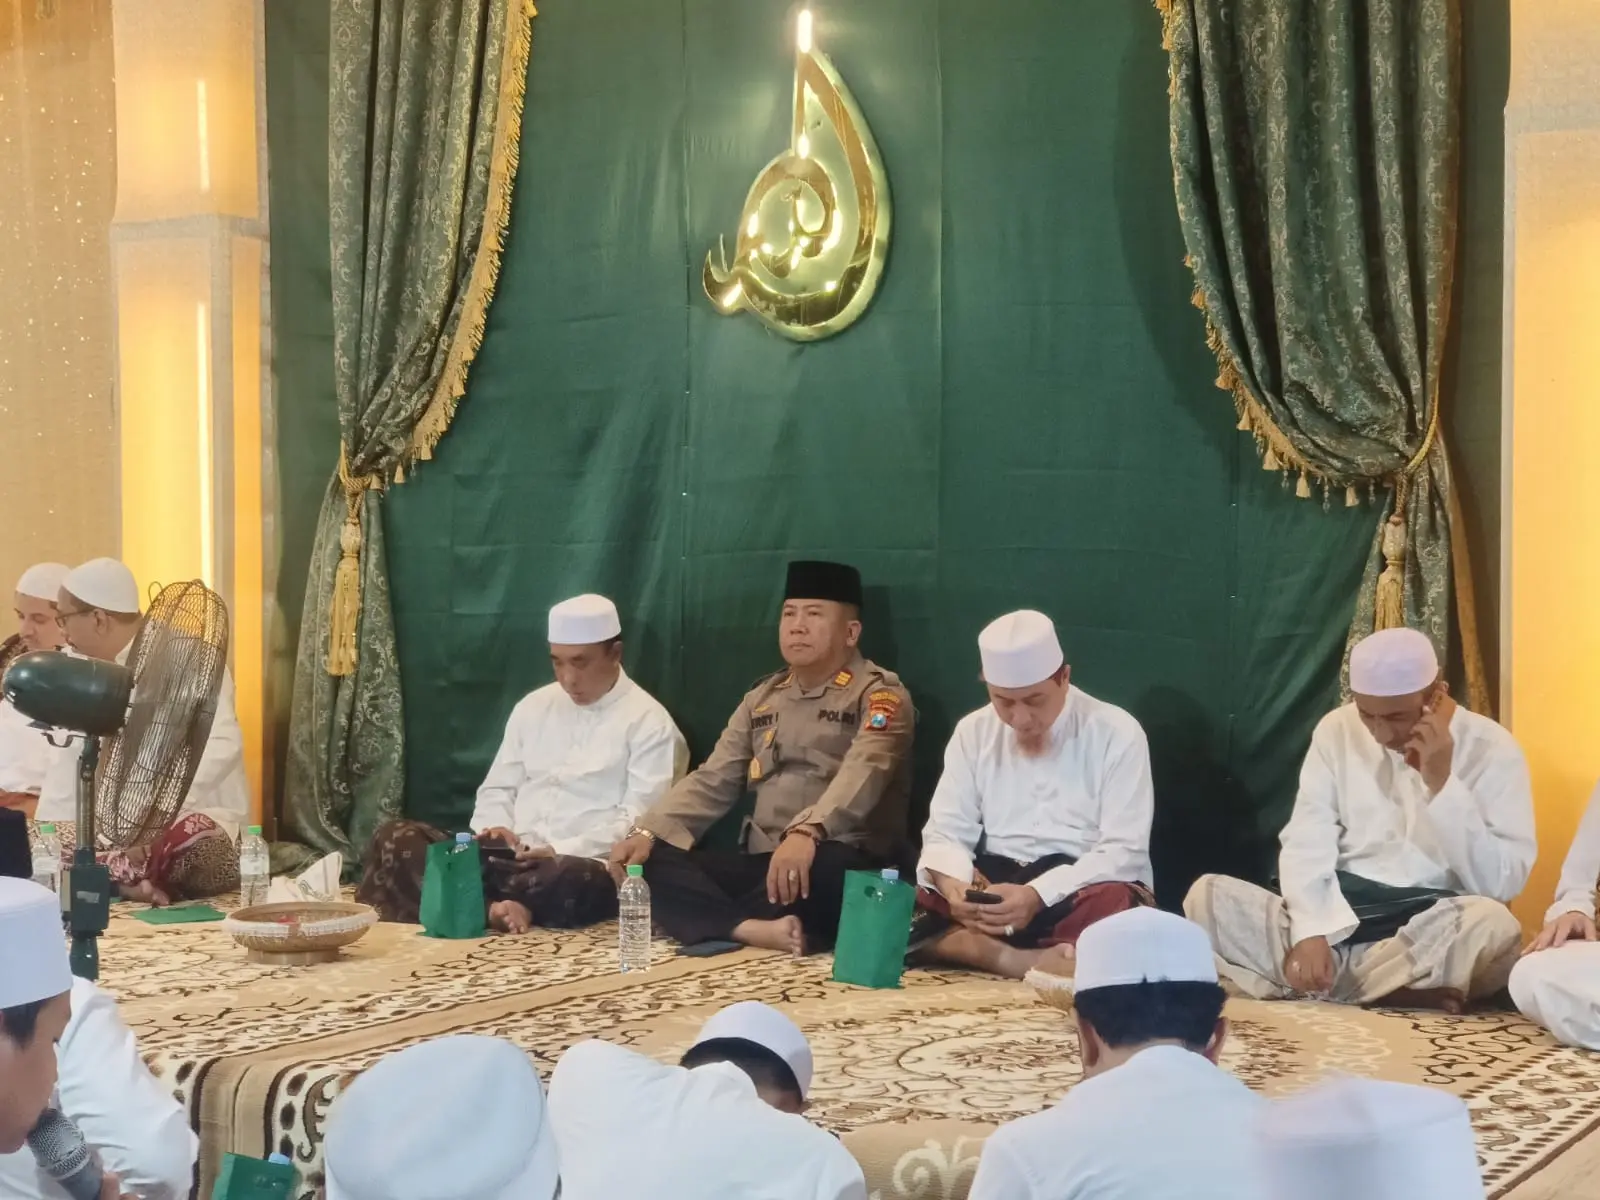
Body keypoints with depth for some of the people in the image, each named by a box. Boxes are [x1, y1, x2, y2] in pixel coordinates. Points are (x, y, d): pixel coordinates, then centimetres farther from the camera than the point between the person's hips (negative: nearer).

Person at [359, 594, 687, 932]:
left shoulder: (649, 723, 0)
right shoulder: (533, 707, 18)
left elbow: (640, 821, -9)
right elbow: (498, 789, 18)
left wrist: (561, 851, -20)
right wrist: (493, 831, -5)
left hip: (580, 866, -5)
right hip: (510, 858, 5)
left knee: (568, 879, -43)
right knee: (397, 839, -15)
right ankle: (490, 909, -32)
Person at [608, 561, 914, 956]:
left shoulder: (879, 694, -2)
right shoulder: (763, 698, 19)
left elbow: (862, 773, -21)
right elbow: (712, 781, 15)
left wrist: (806, 833, -41)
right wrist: (648, 832, -4)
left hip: (843, 865, -6)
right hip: (761, 862, 6)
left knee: (828, 867, -41)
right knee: (651, 862, -16)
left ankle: (717, 925, -24)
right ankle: (753, 930, -37)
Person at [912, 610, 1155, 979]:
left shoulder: (1117, 733, -6)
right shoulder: (972, 732, 5)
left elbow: (1123, 851, -13)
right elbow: (945, 833, 1)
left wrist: (1037, 895, -29)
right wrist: (952, 885, -24)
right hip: (995, 888, 3)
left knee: (1112, 907, -38)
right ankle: (1031, 962, -38)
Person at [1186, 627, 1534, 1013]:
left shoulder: (1491, 749, -3)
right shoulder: (1337, 730, 6)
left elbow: (1500, 882, -11)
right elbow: (1306, 842, -2)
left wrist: (1442, 785, -18)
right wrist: (1311, 931, -19)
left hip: (1435, 928, -2)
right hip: (1340, 917, 3)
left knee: (1493, 923, -37)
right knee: (1208, 895, -21)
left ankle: (1333, 984, -21)